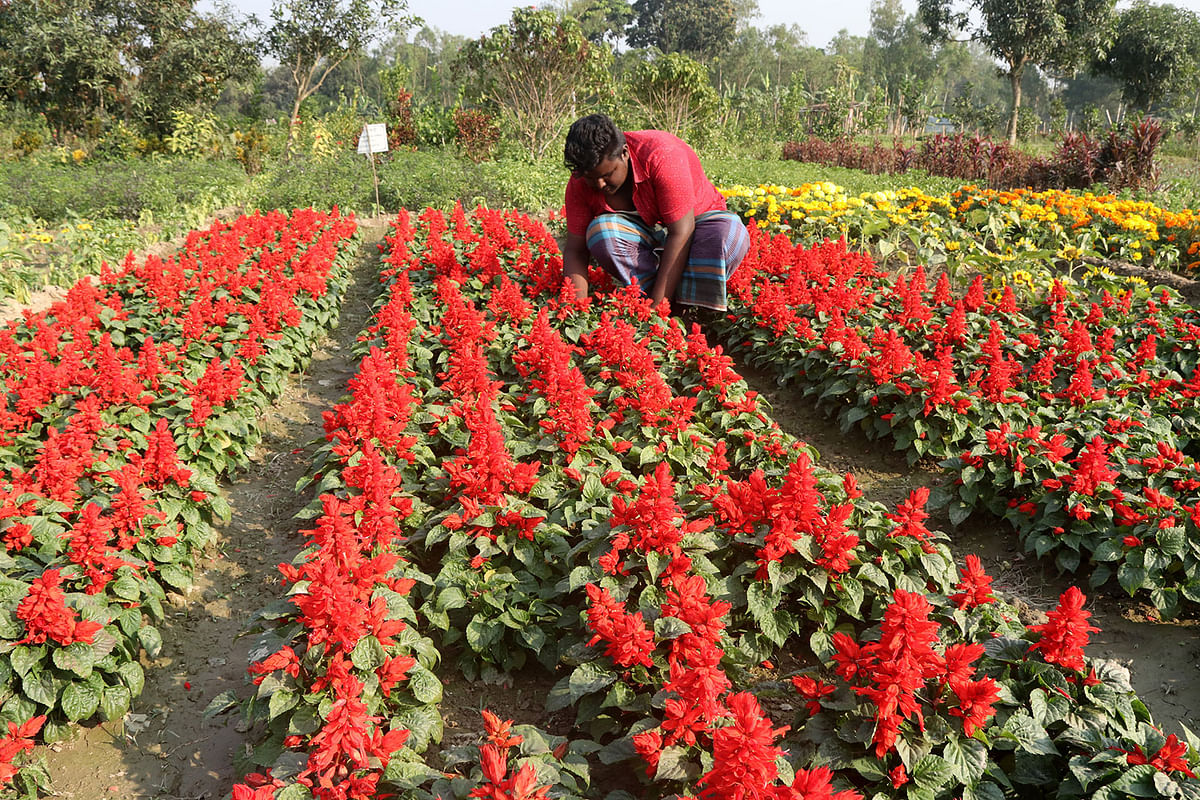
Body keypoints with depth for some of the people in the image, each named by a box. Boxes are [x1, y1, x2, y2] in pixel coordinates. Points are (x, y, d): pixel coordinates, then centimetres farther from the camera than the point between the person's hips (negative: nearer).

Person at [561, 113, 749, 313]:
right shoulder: (580, 184, -17)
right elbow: (575, 251, -15)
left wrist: (656, 307, -38)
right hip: (643, 234, 3)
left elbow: (681, 234, -34)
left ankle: (680, 310, -26)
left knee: (731, 232, -37)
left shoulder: (661, 155, -31)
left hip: (692, 223, -2)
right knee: (599, 231, -30)